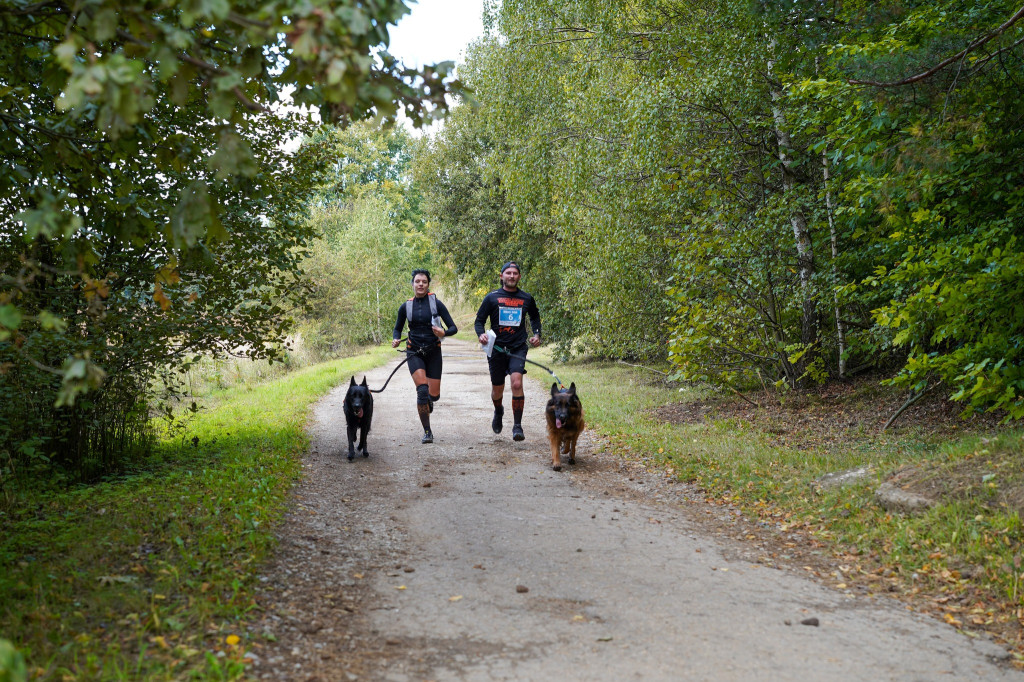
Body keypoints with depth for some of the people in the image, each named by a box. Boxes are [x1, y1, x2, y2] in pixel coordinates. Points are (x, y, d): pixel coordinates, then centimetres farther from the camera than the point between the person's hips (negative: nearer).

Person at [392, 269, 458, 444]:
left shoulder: (436, 303, -4)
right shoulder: (406, 306, 3)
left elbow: (453, 328, -4)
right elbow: (398, 328, 16)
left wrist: (444, 333, -26)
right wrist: (395, 340, -6)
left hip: (433, 352, 0)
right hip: (414, 352, 0)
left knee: (434, 395, 0)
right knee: (422, 390, -20)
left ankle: (428, 401, 41)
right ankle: (427, 432, -8)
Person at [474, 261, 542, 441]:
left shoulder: (526, 298, 6)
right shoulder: (492, 297, 1)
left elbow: (535, 317, 25)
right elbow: (479, 320, 5)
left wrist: (537, 334, 10)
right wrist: (481, 334, -16)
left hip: (518, 347, 0)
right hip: (497, 348, 0)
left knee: (517, 383, -20)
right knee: (497, 388, 11)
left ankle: (517, 426, -11)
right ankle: (498, 412, 46)